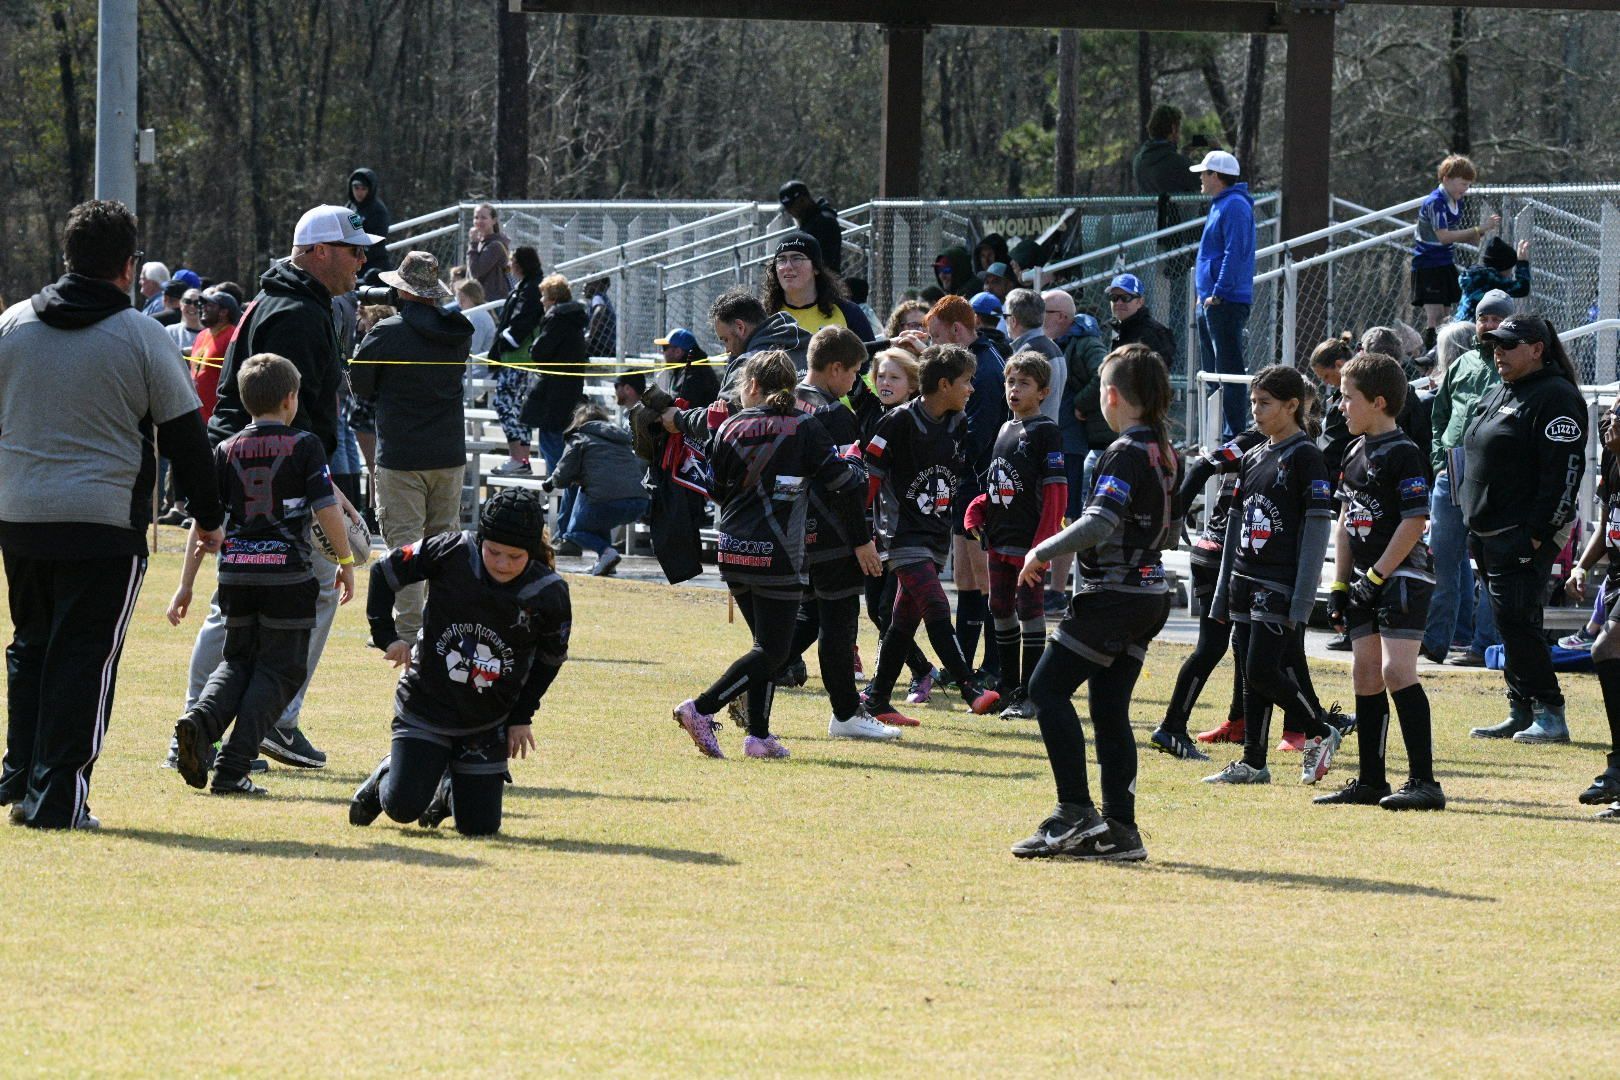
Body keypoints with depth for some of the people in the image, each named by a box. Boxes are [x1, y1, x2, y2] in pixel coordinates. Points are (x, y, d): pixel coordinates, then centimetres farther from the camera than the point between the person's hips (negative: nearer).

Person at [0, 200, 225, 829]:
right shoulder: (142, 338, -5)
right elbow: (185, 437, 0)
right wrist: (209, 517, 11)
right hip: (105, 520, -4)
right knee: (85, 658, -1)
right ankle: (58, 796, -5)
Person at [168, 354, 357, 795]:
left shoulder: (227, 451, 7)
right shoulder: (304, 446, -2)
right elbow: (327, 510, -5)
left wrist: (185, 585, 8)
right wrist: (347, 562, 10)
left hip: (236, 573, 4)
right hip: (288, 574, -4)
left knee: (238, 660, 20)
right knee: (279, 671, 4)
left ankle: (201, 719, -11)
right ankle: (231, 769, -7)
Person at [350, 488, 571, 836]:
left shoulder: (549, 594, -14)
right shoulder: (453, 553, -17)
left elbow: (550, 658, 5)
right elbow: (385, 571, -2)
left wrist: (522, 716, 4)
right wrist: (385, 635, -8)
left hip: (488, 724, 1)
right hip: (426, 705, -1)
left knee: (480, 825, 0)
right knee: (403, 807, -13)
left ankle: (449, 790, 35)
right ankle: (386, 778, 24)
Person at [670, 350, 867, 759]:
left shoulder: (730, 428, 4)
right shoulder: (804, 427, -6)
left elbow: (718, 490, 12)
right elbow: (840, 478, -5)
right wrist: (858, 471, 17)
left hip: (733, 552, 5)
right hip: (778, 556, -5)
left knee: (767, 644, 17)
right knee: (772, 650, -2)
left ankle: (759, 733, 11)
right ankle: (701, 709, -14)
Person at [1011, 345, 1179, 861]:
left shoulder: (1126, 454, -15)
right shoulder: (1166, 453, 12)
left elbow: (1098, 525, -25)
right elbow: (1171, 532, 22)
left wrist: (1042, 552, -14)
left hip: (1112, 595, -9)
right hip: (1151, 595, 9)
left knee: (1048, 687, -5)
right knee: (1110, 707, 10)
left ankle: (1076, 812, -10)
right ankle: (1119, 830, 6)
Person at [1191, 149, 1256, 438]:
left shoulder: (1235, 206, -14)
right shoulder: (1220, 205, 18)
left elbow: (1235, 253, -21)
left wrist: (1218, 293, -22)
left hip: (1225, 302, -11)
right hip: (1210, 302, 11)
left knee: (1229, 370, -11)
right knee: (1212, 369, 14)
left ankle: (1234, 433, -12)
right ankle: (1217, 433, 19)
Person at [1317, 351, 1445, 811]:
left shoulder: (1403, 454, -13)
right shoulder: (1356, 451, 14)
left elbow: (1414, 522, -18)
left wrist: (1379, 575, -17)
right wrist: (1340, 586, 15)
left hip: (1401, 578, -9)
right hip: (1365, 583, 9)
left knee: (1396, 670, -17)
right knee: (1366, 675, 10)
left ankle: (1423, 781, -17)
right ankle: (1370, 782, 16)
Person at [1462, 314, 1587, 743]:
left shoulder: (1555, 398, -12)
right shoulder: (1498, 395, 18)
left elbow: (1565, 471, -18)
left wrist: (1539, 532, -22)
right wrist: (1476, 528, 18)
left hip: (1525, 536, -10)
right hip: (1489, 533, 10)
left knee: (1516, 623, -13)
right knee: (1508, 627, 10)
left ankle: (1550, 715, -9)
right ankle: (1521, 713, 15)